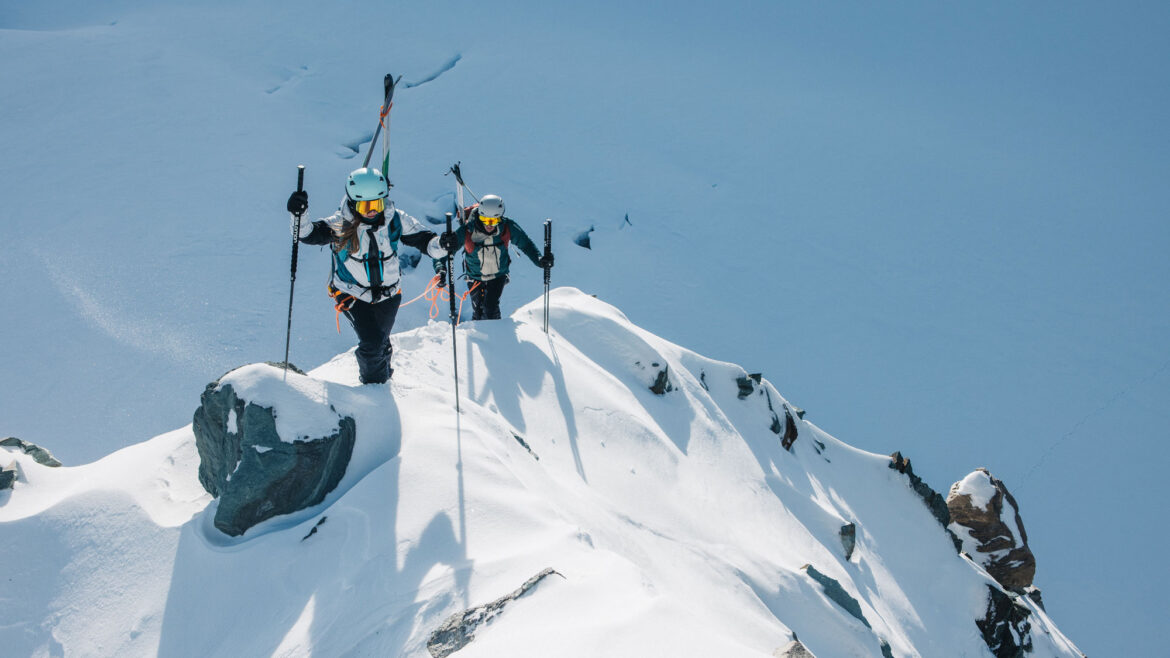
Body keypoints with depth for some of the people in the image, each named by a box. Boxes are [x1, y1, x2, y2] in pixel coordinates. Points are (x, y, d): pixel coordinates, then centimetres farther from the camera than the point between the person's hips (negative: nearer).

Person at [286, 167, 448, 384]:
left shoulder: (395, 219, -12)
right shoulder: (340, 224, -19)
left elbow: (423, 240, -9)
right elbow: (309, 234, -26)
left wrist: (441, 245, -31)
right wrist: (298, 216, -47)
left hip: (388, 293, 3)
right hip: (353, 295, -3)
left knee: (381, 341, 18)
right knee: (371, 343, -14)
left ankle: (383, 373, 51)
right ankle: (373, 383, 15)